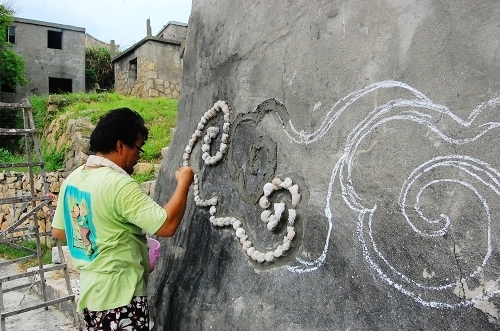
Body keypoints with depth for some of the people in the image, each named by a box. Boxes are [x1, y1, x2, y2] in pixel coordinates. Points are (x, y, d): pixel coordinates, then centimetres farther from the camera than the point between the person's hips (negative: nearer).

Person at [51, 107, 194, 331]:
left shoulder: (73, 178, 1)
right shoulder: (119, 185, -26)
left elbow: (58, 231, 12)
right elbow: (167, 226, -30)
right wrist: (183, 183, -18)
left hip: (91, 291, 8)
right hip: (120, 297, -8)